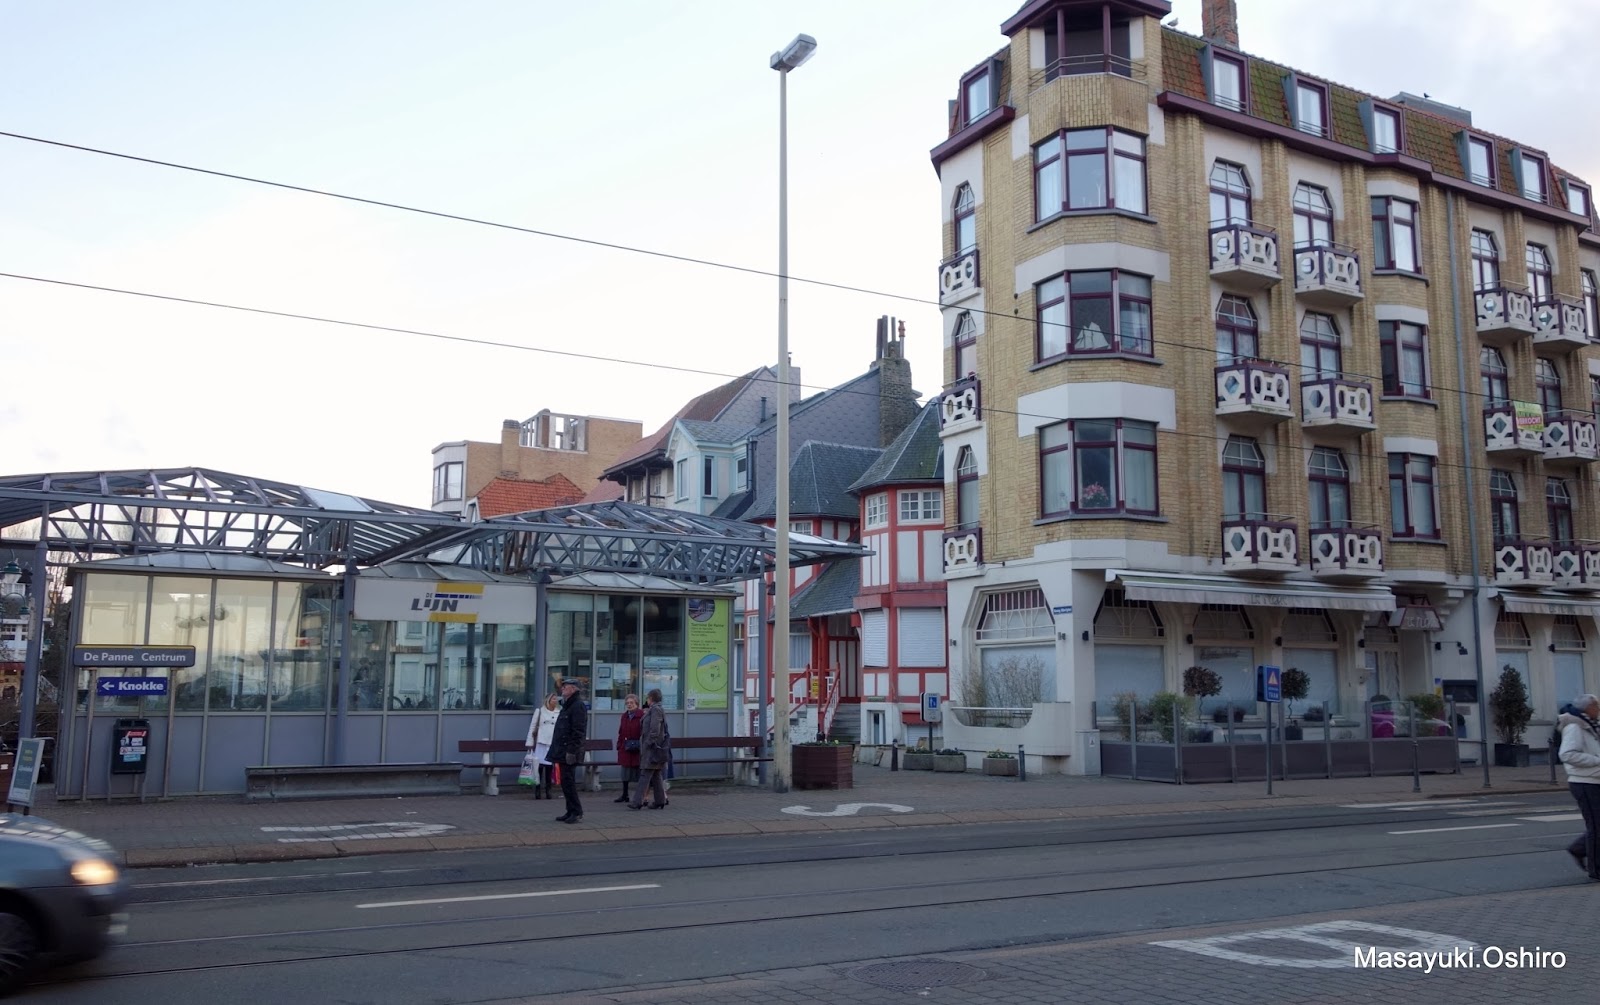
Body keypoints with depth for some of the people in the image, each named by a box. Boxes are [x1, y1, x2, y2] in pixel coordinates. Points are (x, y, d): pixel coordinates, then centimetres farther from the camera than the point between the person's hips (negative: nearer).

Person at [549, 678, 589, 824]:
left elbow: (578, 731, -20)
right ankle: (571, 811, 17)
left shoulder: (578, 706, -13)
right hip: (563, 751, 10)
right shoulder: (567, 705, 19)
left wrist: (571, 751, -23)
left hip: (569, 752, -10)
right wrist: (557, 750, 20)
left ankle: (576, 812, -2)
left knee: (568, 781, -8)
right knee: (566, 782, 12)